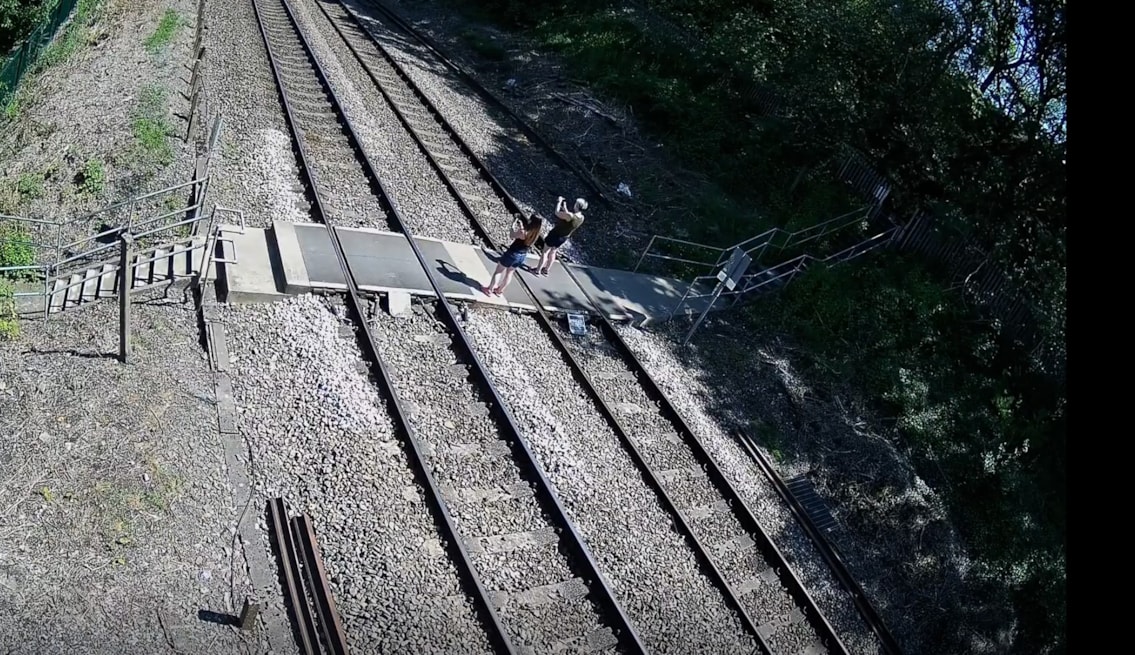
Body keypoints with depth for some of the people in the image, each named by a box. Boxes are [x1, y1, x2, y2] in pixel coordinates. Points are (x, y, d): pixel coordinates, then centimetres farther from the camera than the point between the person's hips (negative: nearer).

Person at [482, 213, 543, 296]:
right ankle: (499, 290, 41)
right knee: (510, 273, 25)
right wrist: (521, 227, -2)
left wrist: (513, 225, -7)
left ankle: (489, 289, 26)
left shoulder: (523, 232, -32)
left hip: (512, 254, -6)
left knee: (498, 271, 14)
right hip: (522, 256, 6)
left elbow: (512, 236, -15)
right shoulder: (535, 234, -12)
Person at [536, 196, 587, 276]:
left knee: (545, 251, 11)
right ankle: (546, 269, 39)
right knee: (552, 252, 26)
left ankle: (538, 270, 20)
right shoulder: (581, 218, -10)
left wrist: (559, 202, -8)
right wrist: (564, 207, 8)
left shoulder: (570, 215, -34)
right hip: (564, 238, 7)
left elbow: (557, 213, -20)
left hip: (555, 235, -7)